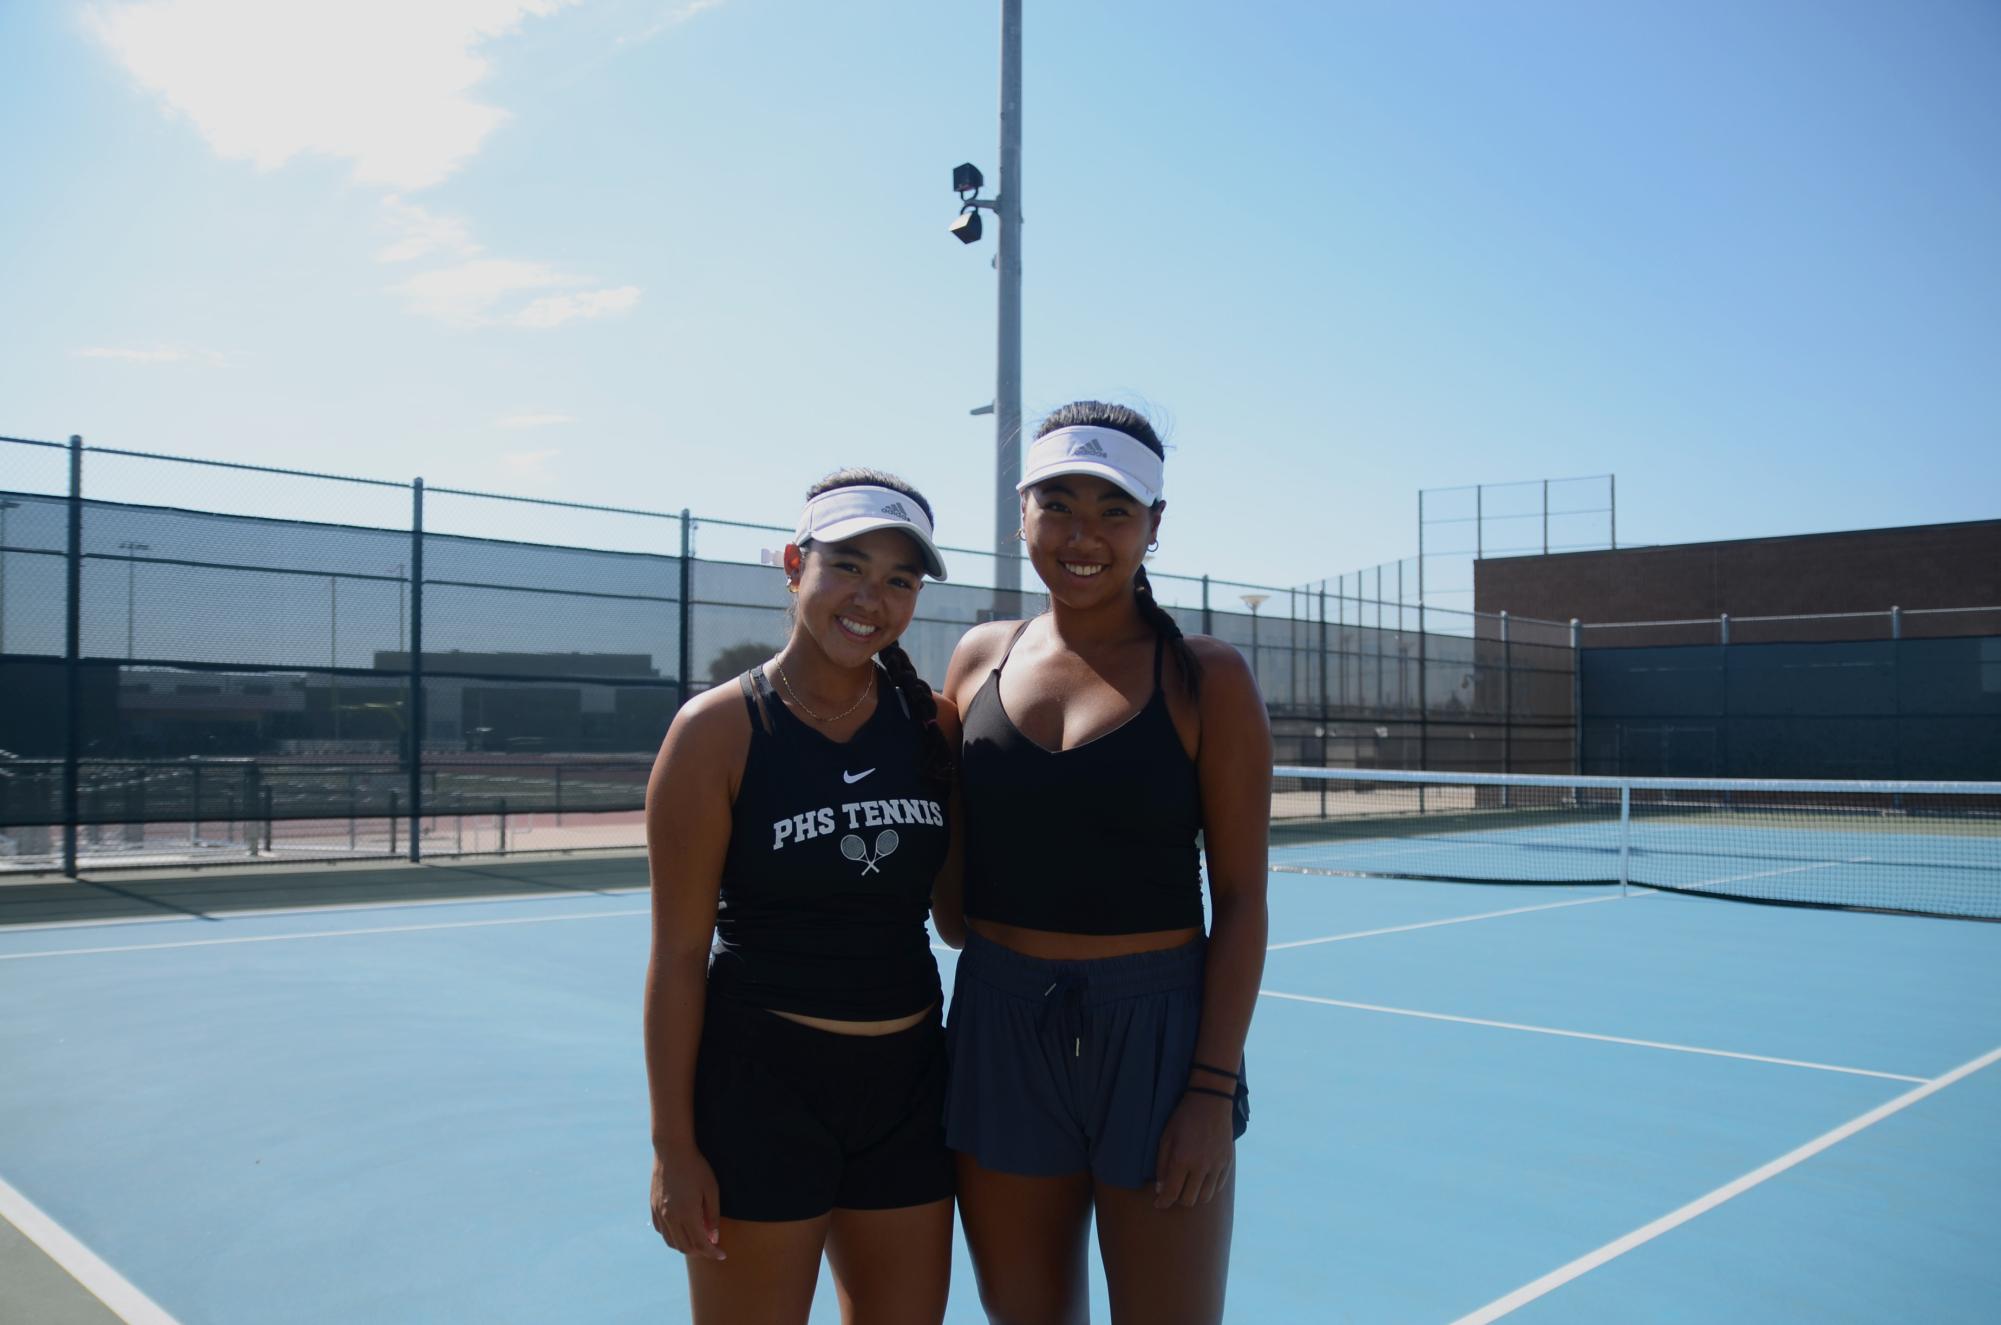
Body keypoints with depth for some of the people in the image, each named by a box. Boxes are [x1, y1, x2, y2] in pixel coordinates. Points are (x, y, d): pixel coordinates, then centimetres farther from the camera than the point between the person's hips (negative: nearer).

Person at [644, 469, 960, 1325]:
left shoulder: (933, 724, 1)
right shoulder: (719, 729, -11)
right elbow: (678, 953, -9)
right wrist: (674, 1145, -9)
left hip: (908, 1082, 5)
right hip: (762, 1083, -4)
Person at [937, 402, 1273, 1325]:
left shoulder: (1205, 678, -6)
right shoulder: (980, 658, 4)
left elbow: (1240, 901, -6)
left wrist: (1213, 1087, -10)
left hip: (1153, 1034, -3)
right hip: (998, 1031, 3)